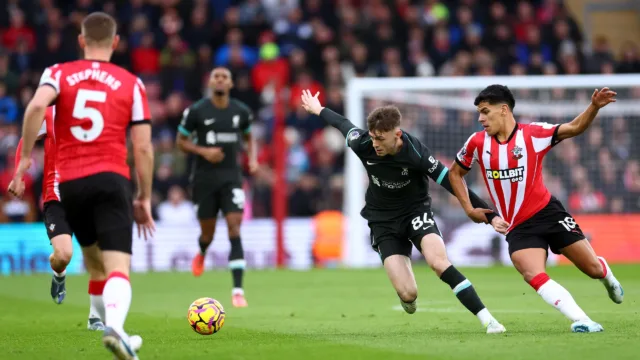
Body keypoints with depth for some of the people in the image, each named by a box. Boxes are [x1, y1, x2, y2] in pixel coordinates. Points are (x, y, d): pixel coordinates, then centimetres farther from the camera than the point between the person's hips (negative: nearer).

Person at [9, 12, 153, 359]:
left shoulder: (59, 74, 8)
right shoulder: (131, 84, 7)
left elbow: (36, 106, -15)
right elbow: (143, 148, 3)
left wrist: (26, 156, -8)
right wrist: (144, 199, 11)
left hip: (69, 183, 3)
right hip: (112, 180, -2)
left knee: (94, 263, 23)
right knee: (118, 267, -12)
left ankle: (115, 331, 31)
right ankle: (114, 326, -38)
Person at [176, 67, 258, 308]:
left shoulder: (241, 112, 2)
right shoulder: (196, 111, -6)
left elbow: (248, 137, 20)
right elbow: (181, 141, 2)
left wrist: (253, 158, 1)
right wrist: (203, 151, -15)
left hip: (231, 177, 1)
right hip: (204, 177, -1)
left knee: (235, 229, -13)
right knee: (208, 232, 7)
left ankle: (238, 290, -15)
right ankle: (202, 253, 48)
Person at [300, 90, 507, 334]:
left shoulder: (416, 153, -26)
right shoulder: (362, 144, -18)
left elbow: (452, 183, -22)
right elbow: (344, 124, 5)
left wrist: (490, 215, -23)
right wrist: (318, 110, 25)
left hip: (416, 212, -2)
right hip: (384, 222, 2)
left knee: (439, 262, -31)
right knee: (408, 293, -14)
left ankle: (487, 320, -27)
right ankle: (408, 299, 27)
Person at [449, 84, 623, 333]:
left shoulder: (533, 134, -8)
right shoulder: (478, 143, 1)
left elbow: (574, 128, -12)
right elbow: (455, 173, 16)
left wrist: (594, 107, -30)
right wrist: (469, 209, 9)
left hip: (548, 212, -1)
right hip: (518, 227, 2)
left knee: (593, 269, 3)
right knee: (533, 275, -25)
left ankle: (607, 277, 41)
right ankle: (581, 320, -25)